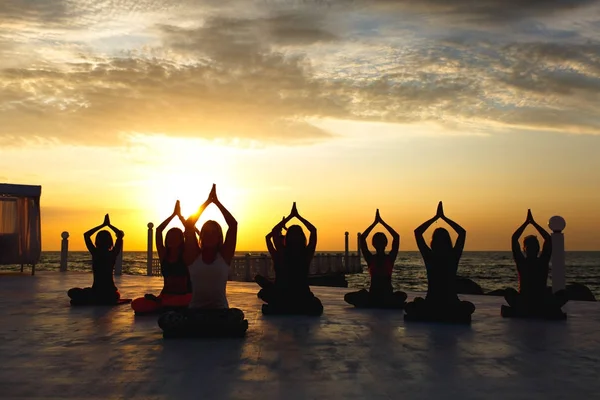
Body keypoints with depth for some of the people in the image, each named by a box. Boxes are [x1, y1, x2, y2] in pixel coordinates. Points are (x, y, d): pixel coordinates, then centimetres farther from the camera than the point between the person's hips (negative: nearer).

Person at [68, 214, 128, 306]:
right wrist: (109, 225, 9)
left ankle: (94, 301, 1)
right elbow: (120, 234, 6)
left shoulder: (95, 253, -10)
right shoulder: (113, 254, -6)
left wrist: (103, 225, 6)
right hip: (111, 293, 4)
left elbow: (86, 235, 4)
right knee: (116, 295, 41)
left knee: (72, 292, 18)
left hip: (96, 292, -4)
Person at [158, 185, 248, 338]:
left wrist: (216, 201, 1)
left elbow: (233, 224, -2)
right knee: (165, 319, -30)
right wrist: (207, 201, 1)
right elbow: (189, 225, -1)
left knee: (237, 315, -37)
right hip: (195, 311, 1)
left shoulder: (224, 255, 6)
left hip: (220, 311, 0)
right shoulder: (193, 256, 7)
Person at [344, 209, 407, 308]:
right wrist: (375, 222, -8)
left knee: (402, 295, -35)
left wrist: (382, 222, -9)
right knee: (348, 297, -22)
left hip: (388, 294, -1)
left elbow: (396, 237, -10)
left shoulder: (390, 258, 2)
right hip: (373, 294, 1)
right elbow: (362, 238, -7)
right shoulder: (370, 259, 4)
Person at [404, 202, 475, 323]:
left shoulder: (429, 257, -6)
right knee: (469, 306, 35)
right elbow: (462, 232, 10)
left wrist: (436, 217, 7)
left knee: (410, 306, 29)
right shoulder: (454, 257, -5)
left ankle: (432, 316, 11)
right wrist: (443, 217, 11)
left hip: (431, 306, -1)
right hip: (452, 306, 1)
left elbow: (417, 232, 5)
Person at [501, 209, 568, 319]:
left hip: (542, 301, 1)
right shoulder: (521, 261, 5)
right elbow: (514, 239, -4)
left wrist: (533, 223, -1)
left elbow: (548, 239, -2)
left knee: (563, 294, -24)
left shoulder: (543, 261, 7)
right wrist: (526, 222, -2)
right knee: (508, 291, -30)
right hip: (523, 301, -1)